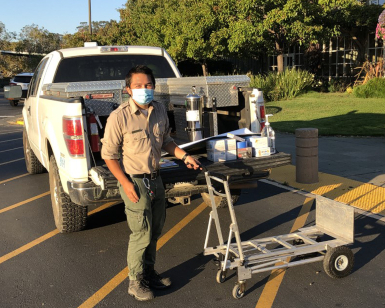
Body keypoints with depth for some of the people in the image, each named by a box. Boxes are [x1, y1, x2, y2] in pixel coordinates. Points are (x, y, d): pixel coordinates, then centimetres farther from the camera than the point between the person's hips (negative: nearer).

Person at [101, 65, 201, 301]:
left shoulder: (160, 110, 2)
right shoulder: (119, 117, -17)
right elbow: (109, 154, -12)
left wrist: (184, 156, 1)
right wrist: (125, 182, -18)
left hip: (156, 179, 7)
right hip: (135, 182, -6)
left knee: (155, 231, 17)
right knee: (141, 235, 0)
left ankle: (149, 273, 37)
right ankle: (136, 282, 20)